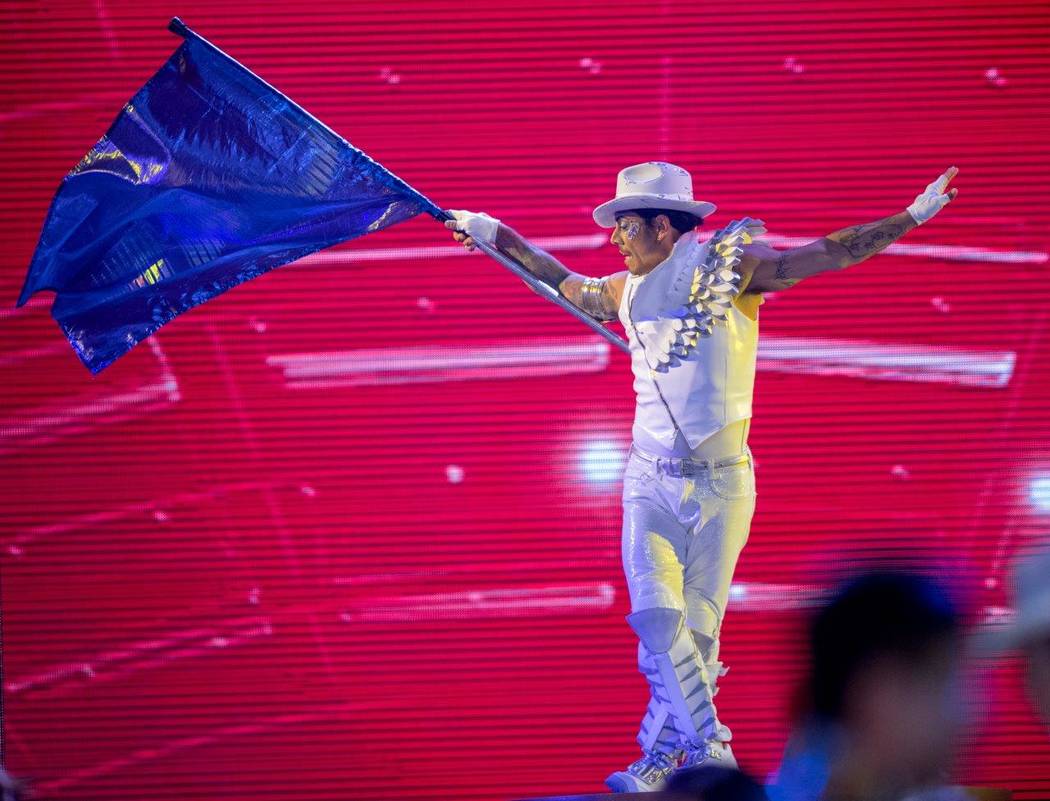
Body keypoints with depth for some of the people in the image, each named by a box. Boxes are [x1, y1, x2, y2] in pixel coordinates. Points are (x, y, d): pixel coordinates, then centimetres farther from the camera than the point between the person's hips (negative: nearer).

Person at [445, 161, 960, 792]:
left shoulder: (729, 266, -4)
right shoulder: (626, 290, 11)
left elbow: (830, 254, -7)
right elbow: (566, 284, 32)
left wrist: (910, 218, -15)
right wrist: (498, 237, 36)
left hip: (722, 484, -3)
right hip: (651, 480, 4)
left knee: (698, 628, -2)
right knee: (657, 617, -13)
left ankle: (665, 754, 7)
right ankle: (711, 750, -9)